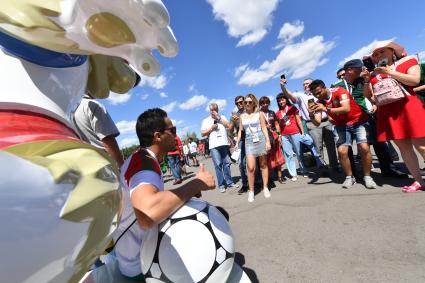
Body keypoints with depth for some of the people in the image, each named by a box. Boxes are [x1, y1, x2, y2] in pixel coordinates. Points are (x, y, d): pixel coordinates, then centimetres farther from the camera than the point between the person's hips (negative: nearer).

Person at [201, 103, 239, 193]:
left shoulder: (222, 117, 16)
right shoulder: (206, 120, 12)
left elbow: (228, 125, -1)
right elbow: (202, 133, 6)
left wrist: (219, 118, -2)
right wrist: (211, 128, -7)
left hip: (224, 144, 2)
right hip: (214, 146, -2)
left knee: (227, 163, 6)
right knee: (218, 165, -2)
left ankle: (229, 182, 17)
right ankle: (221, 185, 7)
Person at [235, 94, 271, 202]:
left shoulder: (259, 114, 4)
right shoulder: (242, 116, 11)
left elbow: (264, 128, 1)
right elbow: (240, 131, 12)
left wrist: (268, 141, -7)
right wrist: (237, 143, 6)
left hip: (261, 140, -1)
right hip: (249, 142, 1)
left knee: (263, 165, 9)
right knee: (251, 167, -8)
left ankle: (265, 188, 22)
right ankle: (251, 191, 6)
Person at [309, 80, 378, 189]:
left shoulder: (339, 91, -18)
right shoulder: (319, 102, -5)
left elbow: (346, 109, -32)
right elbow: (317, 122, -12)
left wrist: (326, 109, -43)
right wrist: (312, 115, -33)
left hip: (359, 121, -3)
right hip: (342, 126, 3)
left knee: (364, 148, -18)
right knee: (342, 151, -13)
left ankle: (367, 177, 1)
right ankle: (349, 177, 6)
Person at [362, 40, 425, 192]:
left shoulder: (407, 61, 8)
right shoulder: (374, 73, 15)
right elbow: (368, 95, 12)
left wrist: (390, 72, -12)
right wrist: (367, 81, -1)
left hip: (408, 108, -3)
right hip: (387, 113, 3)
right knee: (403, 147, 6)